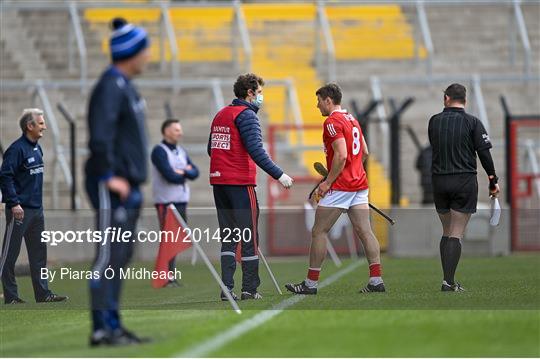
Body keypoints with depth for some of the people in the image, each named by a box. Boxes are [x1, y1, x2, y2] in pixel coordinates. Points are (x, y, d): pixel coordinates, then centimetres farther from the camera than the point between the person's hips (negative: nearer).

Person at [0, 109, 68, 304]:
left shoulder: (37, 148, 12)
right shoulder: (17, 149, -14)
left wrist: (38, 202, 17)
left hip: (36, 209, 9)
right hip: (20, 210, -9)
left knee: (39, 252, 10)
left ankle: (43, 293, 14)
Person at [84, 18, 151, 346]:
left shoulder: (126, 86, 17)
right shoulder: (111, 86, -14)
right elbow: (100, 136, -23)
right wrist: (109, 177, -21)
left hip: (128, 186, 10)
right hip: (113, 187, -10)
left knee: (120, 257, 12)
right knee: (108, 256, -10)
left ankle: (113, 325, 17)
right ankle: (102, 329, -10)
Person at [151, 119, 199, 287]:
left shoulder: (181, 151, 18)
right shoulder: (159, 151, -7)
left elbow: (195, 172, 10)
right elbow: (170, 175, -17)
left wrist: (183, 172, -10)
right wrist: (186, 174, 0)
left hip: (181, 201, 7)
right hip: (166, 202, -7)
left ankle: (171, 275, 10)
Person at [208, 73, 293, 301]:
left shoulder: (220, 114, 15)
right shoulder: (246, 115, -9)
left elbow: (212, 149, 19)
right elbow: (256, 150, -19)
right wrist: (279, 175, -18)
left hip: (218, 180, 7)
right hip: (241, 183, -7)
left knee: (228, 237, 10)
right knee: (249, 235, 0)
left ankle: (226, 288, 4)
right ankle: (249, 289, 0)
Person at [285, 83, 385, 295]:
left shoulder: (332, 122, -12)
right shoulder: (352, 120, 16)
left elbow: (341, 155, -21)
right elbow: (364, 152, 20)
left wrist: (328, 182, -16)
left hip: (340, 187, -9)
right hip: (359, 183, 9)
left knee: (319, 232, 0)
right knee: (364, 231, 4)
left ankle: (311, 283, 2)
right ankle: (376, 280, -2)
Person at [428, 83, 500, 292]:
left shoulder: (434, 122, 4)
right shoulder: (472, 122, -5)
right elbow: (484, 152, -7)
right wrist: (493, 180, 0)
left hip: (439, 181, 3)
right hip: (465, 180, -3)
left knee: (446, 232, 14)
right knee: (456, 234, -2)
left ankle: (447, 278, 9)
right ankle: (449, 282, -10)